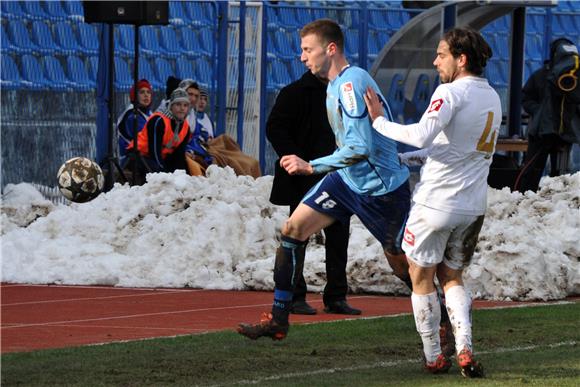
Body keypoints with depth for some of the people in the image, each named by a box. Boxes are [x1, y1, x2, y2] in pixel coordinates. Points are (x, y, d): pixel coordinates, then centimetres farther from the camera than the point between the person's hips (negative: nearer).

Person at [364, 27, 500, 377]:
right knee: (452, 277, 19)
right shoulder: (493, 98, 11)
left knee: (422, 279, 9)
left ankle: (434, 358, 10)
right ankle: (465, 350, 1)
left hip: (437, 201, -7)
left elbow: (422, 136, -29)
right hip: (474, 206, 7)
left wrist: (380, 121, -17)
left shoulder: (451, 92, -15)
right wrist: (407, 157, 26)